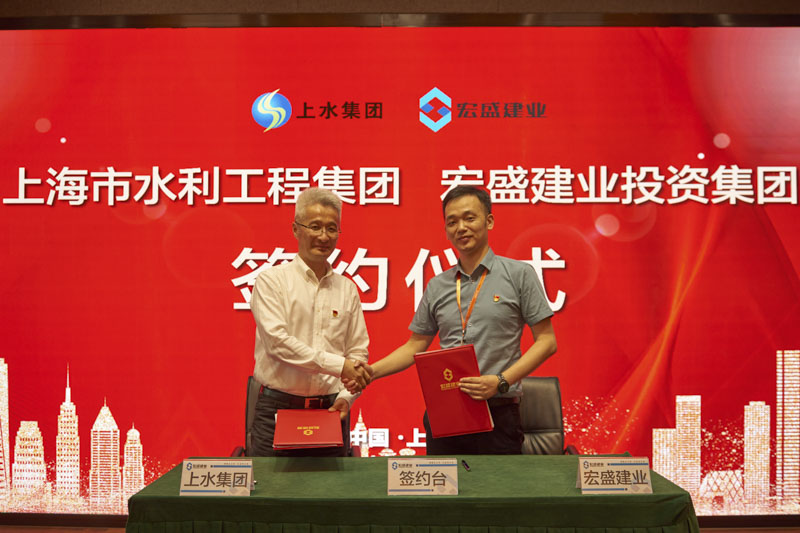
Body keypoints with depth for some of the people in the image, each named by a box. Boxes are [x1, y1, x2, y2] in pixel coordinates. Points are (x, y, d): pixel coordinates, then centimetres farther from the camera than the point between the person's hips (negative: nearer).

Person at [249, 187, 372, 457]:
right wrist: (338, 365, -17)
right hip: (278, 407, -3)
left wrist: (346, 396, -5)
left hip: (330, 409, 3)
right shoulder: (271, 280, -2)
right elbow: (277, 341, -14)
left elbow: (358, 352, 11)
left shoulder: (347, 289, 11)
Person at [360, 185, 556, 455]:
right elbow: (415, 346, 15)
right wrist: (370, 371, 0)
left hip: (497, 415, -3)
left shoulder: (519, 274, 0)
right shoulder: (437, 286, 11)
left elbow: (546, 341, -3)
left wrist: (501, 381, -15)